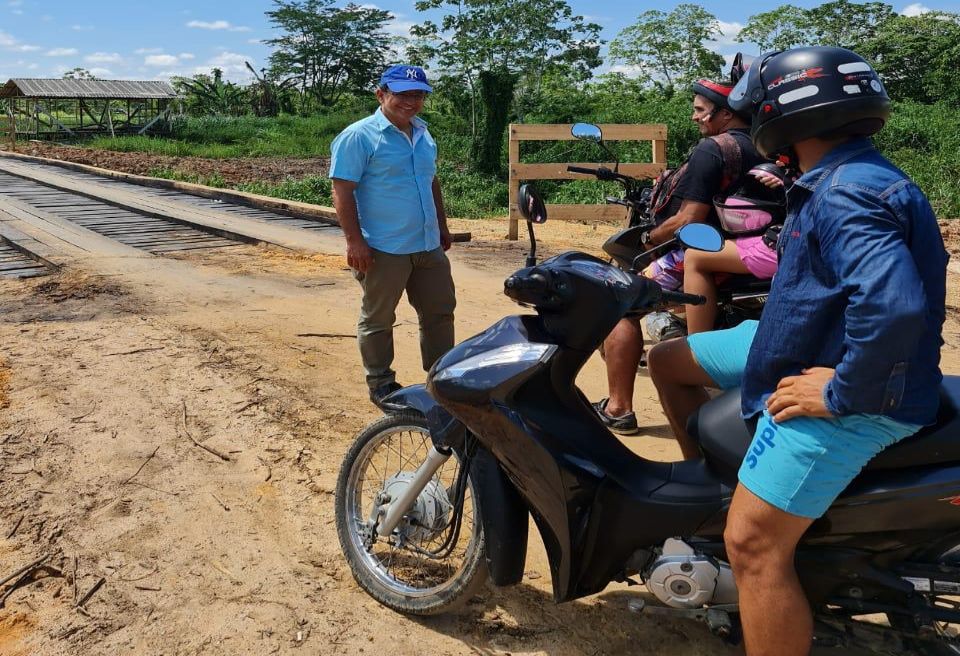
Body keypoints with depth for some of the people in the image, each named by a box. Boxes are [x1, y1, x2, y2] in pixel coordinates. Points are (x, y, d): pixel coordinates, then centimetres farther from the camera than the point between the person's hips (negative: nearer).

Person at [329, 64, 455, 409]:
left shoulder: (424, 135, 13)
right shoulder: (359, 136, -11)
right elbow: (342, 191, -16)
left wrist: (442, 225, 23)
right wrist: (355, 241, -20)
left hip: (429, 246, 7)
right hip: (383, 250, -7)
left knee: (440, 312, 14)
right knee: (378, 319, 7)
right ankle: (380, 383, 21)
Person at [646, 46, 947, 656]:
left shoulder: (846, 195, -24)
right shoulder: (839, 179, 10)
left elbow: (895, 305, -39)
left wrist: (841, 393, -28)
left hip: (848, 391, -11)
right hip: (809, 347, 11)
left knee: (754, 544, -18)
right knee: (669, 361, 17)